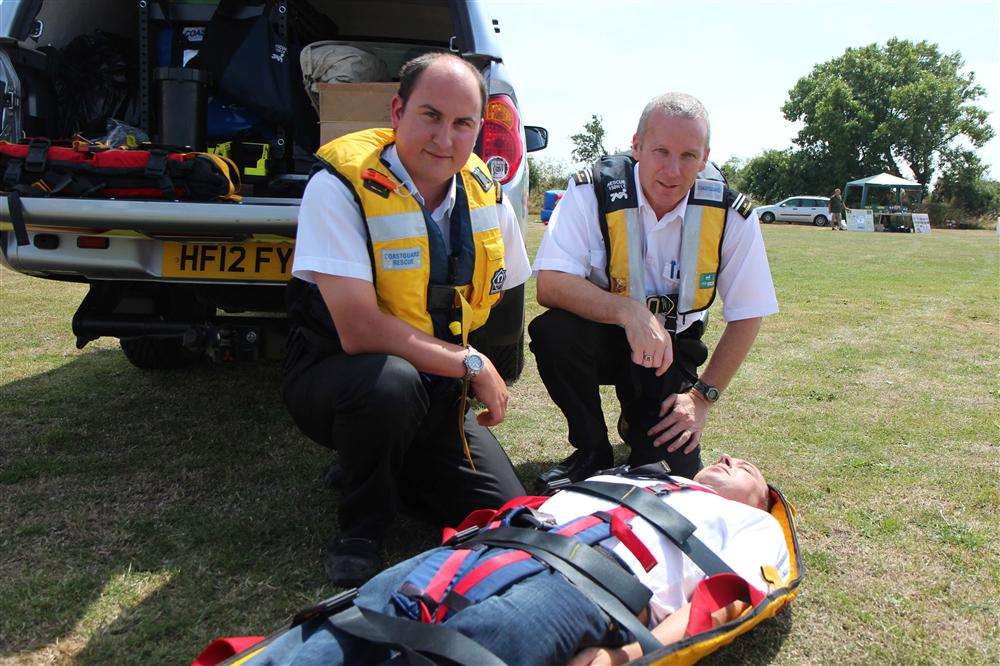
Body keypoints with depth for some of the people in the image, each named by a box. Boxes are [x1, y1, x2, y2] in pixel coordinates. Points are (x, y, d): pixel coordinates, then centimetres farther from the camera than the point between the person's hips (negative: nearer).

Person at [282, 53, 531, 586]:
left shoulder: (485, 196, -3)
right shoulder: (339, 186, -21)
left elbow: (498, 296, 12)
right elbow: (359, 331, -29)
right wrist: (471, 364, -22)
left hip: (438, 390, 5)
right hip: (334, 376, -5)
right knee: (391, 381, -39)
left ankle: (390, 464, 21)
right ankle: (363, 523, -8)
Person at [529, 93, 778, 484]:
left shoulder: (731, 215, -13)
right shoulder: (592, 191, -19)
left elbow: (747, 316, -4)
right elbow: (549, 286, -28)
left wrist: (703, 396, -9)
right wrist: (628, 311, -43)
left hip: (671, 349, 1)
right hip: (603, 337, -1)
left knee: (672, 471, -16)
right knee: (553, 329, -34)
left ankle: (636, 421, 23)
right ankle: (591, 449, -7)